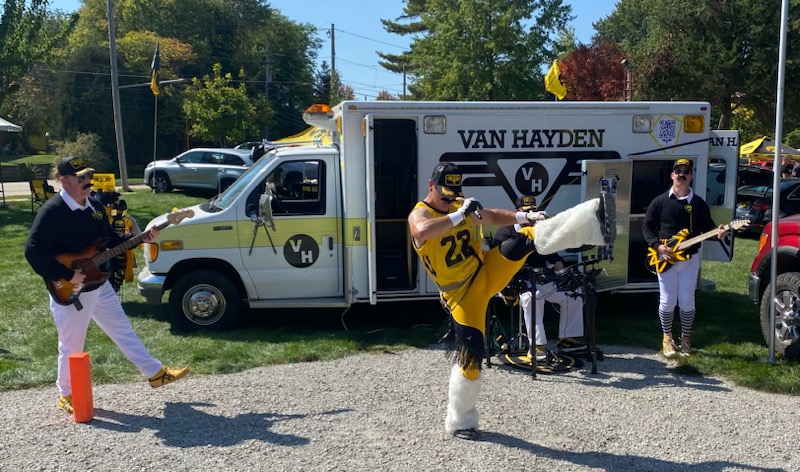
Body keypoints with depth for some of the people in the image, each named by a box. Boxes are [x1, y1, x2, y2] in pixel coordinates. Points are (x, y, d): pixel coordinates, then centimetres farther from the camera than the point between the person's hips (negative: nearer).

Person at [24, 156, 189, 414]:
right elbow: (33, 251, -24)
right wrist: (67, 275, -25)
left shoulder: (95, 206, 6)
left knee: (123, 330, 15)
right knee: (71, 346, 7)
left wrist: (140, 238, 0)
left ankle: (156, 373, 25)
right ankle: (67, 395, 27)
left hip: (100, 286, 7)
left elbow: (110, 240, 14)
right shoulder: (52, 211, -19)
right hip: (69, 293, -7)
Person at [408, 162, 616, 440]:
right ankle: (458, 422, 14)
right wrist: (459, 216, -41)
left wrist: (521, 217, -3)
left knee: (527, 239, -18)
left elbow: (491, 216, 15)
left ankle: (594, 222, -34)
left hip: (487, 271, 5)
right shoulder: (419, 214, -13)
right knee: (469, 354, -4)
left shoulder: (461, 205, 6)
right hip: (461, 293, -5)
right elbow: (422, 232, -37)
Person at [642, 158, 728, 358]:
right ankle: (667, 338, 20)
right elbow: (647, 226, 1)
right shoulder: (660, 201, 0)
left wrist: (717, 232, -17)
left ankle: (686, 338, 21)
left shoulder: (699, 203, 5)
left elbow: (707, 226, 7)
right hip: (665, 259, -1)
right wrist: (658, 246, -13)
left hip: (690, 259, 1)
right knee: (667, 302, 2)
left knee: (687, 302, 4)